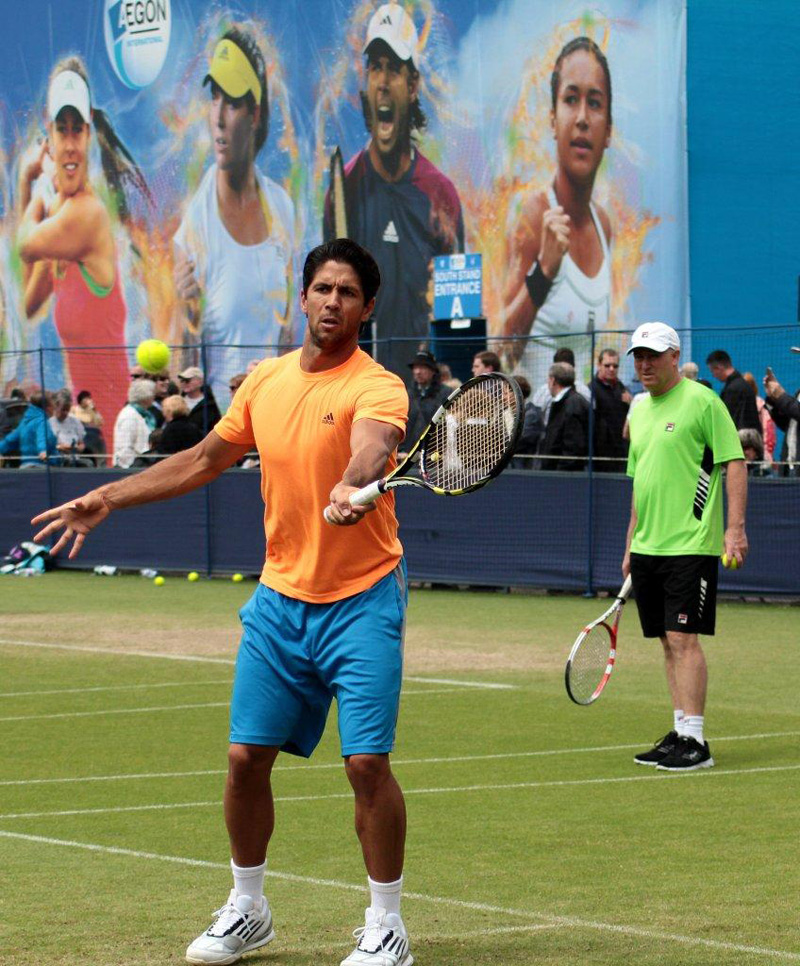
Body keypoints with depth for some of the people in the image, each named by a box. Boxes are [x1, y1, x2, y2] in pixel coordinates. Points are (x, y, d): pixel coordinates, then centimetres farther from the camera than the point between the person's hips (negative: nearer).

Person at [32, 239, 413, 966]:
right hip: (280, 599, 5)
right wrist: (109, 498, 17)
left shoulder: (378, 388, -13)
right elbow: (205, 459, 19)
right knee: (247, 757, 6)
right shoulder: (265, 382, 6)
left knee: (367, 762, -11)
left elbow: (373, 447, -36)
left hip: (360, 602, -5)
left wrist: (352, 488, -59)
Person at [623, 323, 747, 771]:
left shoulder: (703, 401, -7)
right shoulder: (639, 410, 16)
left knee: (683, 639, -11)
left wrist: (735, 527, -18)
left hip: (690, 545, -8)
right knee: (669, 643, 9)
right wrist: (632, 543, 21)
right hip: (649, 548, 8)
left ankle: (695, 742, -10)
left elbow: (735, 462, -10)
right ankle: (680, 733, 15)